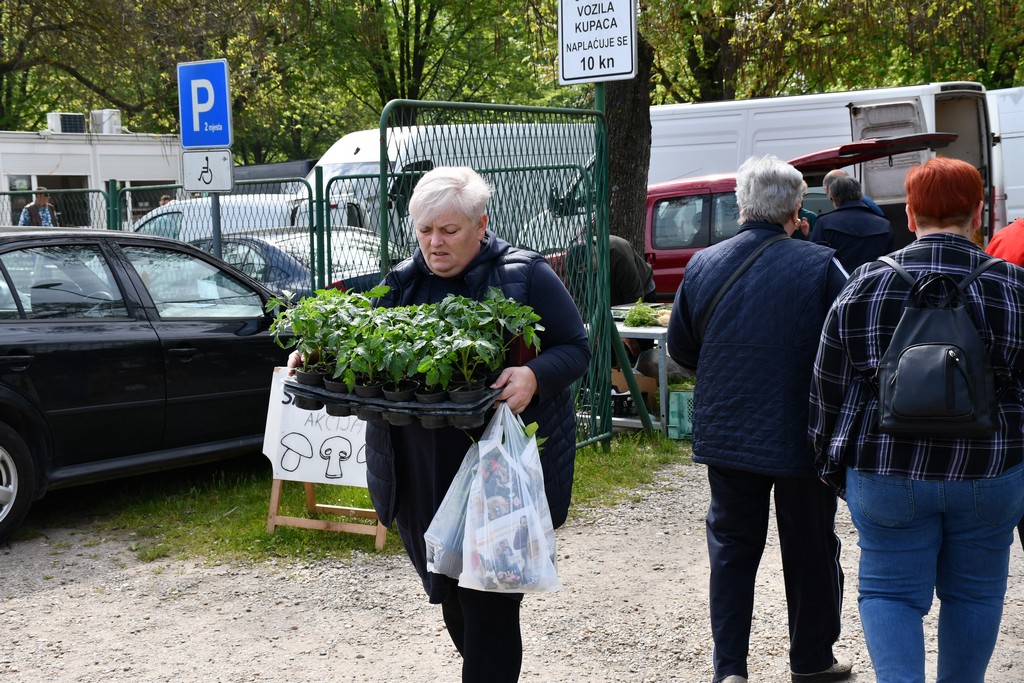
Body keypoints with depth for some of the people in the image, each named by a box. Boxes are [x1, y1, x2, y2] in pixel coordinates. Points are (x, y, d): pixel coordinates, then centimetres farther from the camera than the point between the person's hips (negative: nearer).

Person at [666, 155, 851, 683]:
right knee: (810, 550, 13)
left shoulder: (703, 265, -2)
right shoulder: (820, 267, -13)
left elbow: (680, 348, 8)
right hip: (802, 436, -3)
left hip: (725, 436, 3)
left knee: (731, 548, 14)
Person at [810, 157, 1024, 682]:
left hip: (887, 476, -1)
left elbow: (828, 390, 1)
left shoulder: (865, 288, -5)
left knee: (889, 590, 9)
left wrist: (833, 463, 13)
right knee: (973, 593, 16)